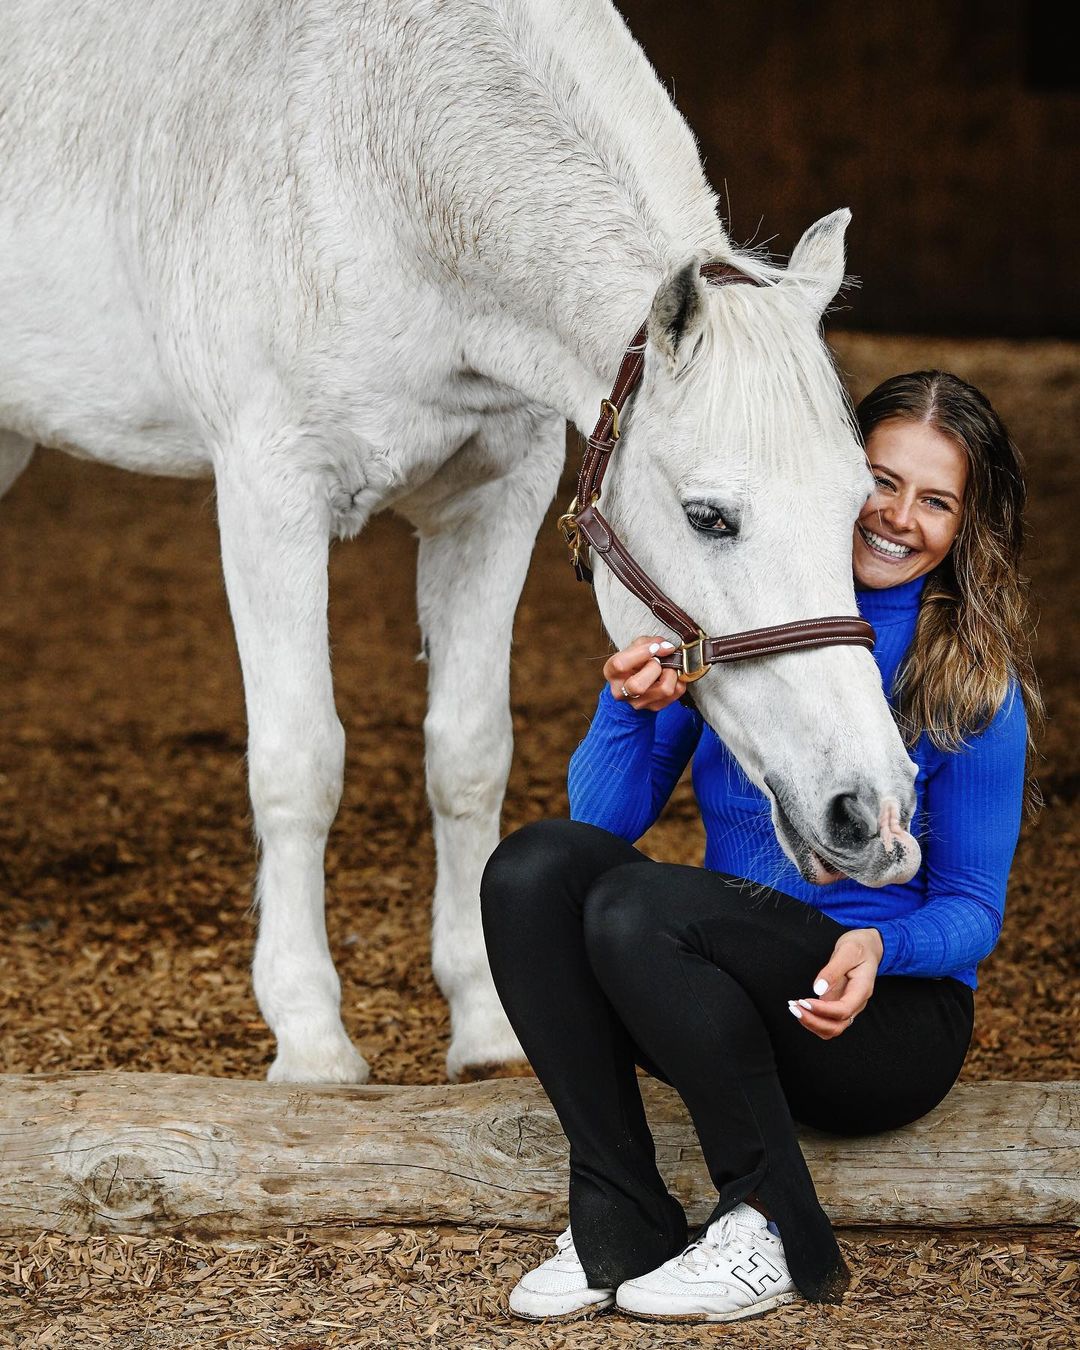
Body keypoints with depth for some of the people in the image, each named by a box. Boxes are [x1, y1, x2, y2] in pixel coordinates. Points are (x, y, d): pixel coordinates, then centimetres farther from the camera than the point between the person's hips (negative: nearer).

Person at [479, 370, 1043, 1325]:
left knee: (634, 908, -30)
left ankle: (778, 1236, -18)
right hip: (735, 997, 5)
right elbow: (606, 817, 1)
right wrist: (631, 707, -20)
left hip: (890, 1011, -5)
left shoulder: (973, 683, -8)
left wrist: (882, 947, -27)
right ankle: (621, 1225, -18)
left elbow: (972, 908, -4)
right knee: (535, 865, -22)